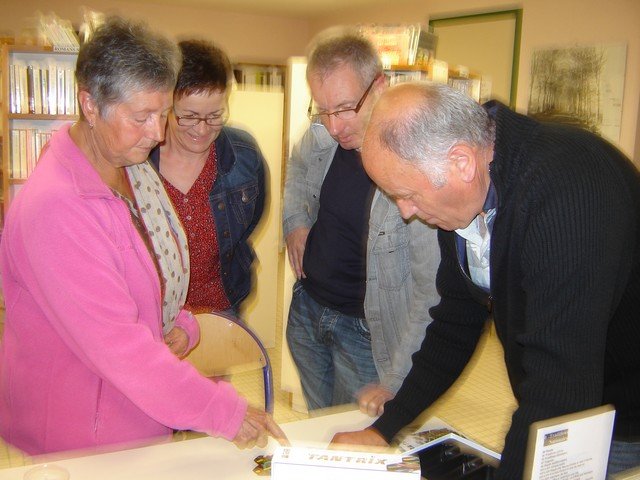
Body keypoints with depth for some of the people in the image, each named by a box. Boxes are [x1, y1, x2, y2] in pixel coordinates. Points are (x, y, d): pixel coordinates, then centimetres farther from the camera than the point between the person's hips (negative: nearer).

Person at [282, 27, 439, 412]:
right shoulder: (322, 135, -8)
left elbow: (432, 291, -25)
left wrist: (394, 383, -23)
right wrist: (294, 220, 2)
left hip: (366, 330, -6)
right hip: (306, 308, 6)